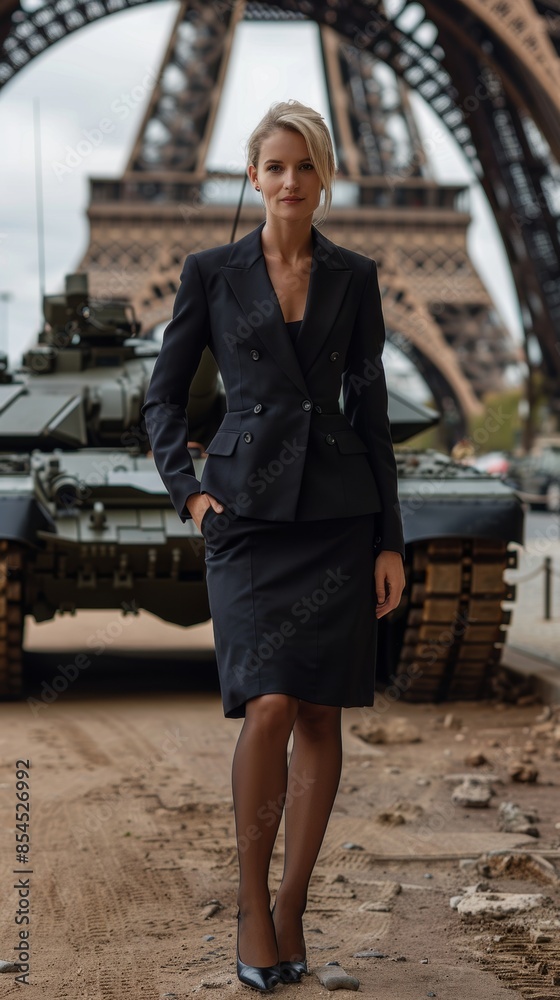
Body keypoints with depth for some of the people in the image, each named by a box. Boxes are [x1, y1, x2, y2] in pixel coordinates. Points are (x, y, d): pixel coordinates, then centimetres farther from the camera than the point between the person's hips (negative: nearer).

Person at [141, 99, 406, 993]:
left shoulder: (354, 278, 7)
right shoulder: (212, 273, 3)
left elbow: (371, 408, 7)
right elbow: (164, 396, 9)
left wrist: (391, 540, 4)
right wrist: (187, 492, -6)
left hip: (338, 515, 2)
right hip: (250, 511, -2)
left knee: (320, 715, 3)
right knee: (270, 707, -14)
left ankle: (292, 905, 16)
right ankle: (253, 902, 3)